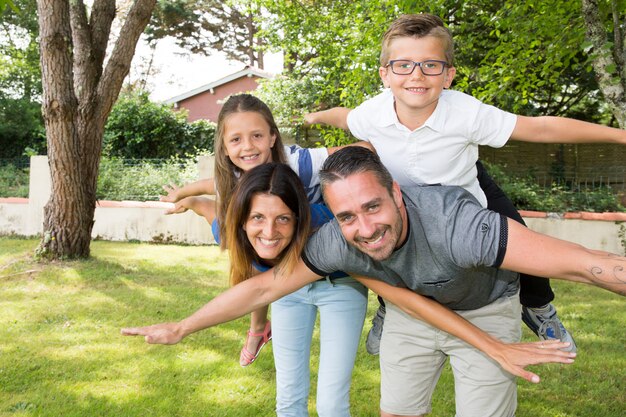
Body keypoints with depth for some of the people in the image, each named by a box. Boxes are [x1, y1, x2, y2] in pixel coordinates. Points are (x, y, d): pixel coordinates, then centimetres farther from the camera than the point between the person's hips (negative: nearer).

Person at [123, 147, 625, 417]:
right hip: (413, 307, 4)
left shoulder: (452, 223, -45)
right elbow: (263, 287, -14)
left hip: (484, 310, -3)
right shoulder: (337, 243, -28)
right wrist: (181, 328, -9)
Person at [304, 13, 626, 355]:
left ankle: (537, 308, 30)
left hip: (467, 190, -1)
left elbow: (541, 128, -32)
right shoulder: (372, 114, -29)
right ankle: (388, 311, 35)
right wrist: (317, 116, 18)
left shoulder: (467, 114, -37)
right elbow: (345, 117, -2)